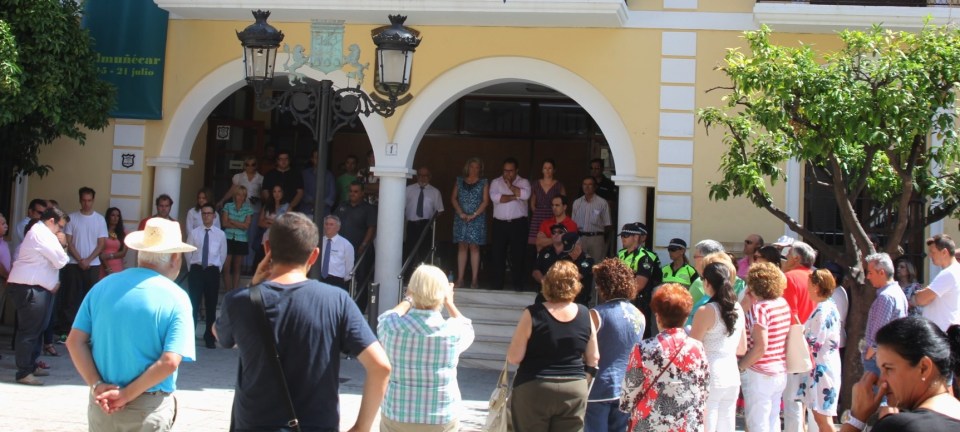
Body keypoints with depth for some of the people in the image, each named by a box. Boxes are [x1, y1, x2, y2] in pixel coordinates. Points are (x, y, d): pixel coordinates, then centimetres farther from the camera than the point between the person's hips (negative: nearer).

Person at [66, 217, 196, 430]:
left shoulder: (103, 286, 2)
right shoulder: (176, 298, -10)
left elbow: (75, 341, -1)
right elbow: (169, 362, -20)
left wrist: (96, 385, -6)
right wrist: (128, 394, -14)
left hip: (102, 403, 4)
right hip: (148, 409, -4)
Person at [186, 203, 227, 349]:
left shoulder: (220, 234, 0)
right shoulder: (194, 233, 0)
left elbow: (223, 254, 8)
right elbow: (188, 252, 7)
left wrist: (216, 269, 9)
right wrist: (192, 269, 8)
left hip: (213, 271, 1)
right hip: (196, 270, -1)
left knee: (211, 305, 6)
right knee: (194, 303, 0)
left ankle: (209, 337, 16)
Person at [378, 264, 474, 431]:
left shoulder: (392, 327, -13)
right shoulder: (453, 332, -13)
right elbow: (467, 329, 13)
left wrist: (407, 300, 27)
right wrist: (450, 303, 27)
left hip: (396, 417, 1)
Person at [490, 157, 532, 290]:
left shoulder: (523, 182, 6)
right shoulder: (496, 182, 7)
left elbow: (525, 195, -15)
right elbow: (495, 197, -12)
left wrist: (510, 186, -11)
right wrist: (515, 197, -11)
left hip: (518, 223, -1)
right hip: (500, 223, 1)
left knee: (517, 254, 2)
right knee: (498, 254, 1)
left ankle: (518, 286, 9)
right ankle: (497, 286, 8)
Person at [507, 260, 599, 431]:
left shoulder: (533, 314, -13)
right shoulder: (585, 315, -2)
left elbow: (513, 358, -11)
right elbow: (593, 359, 7)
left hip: (534, 390, -3)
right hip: (575, 391, 3)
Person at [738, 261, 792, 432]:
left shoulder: (759, 308, -18)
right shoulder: (783, 304, 5)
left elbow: (760, 347, -23)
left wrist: (740, 366, -12)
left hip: (759, 375, -8)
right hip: (780, 372, 8)